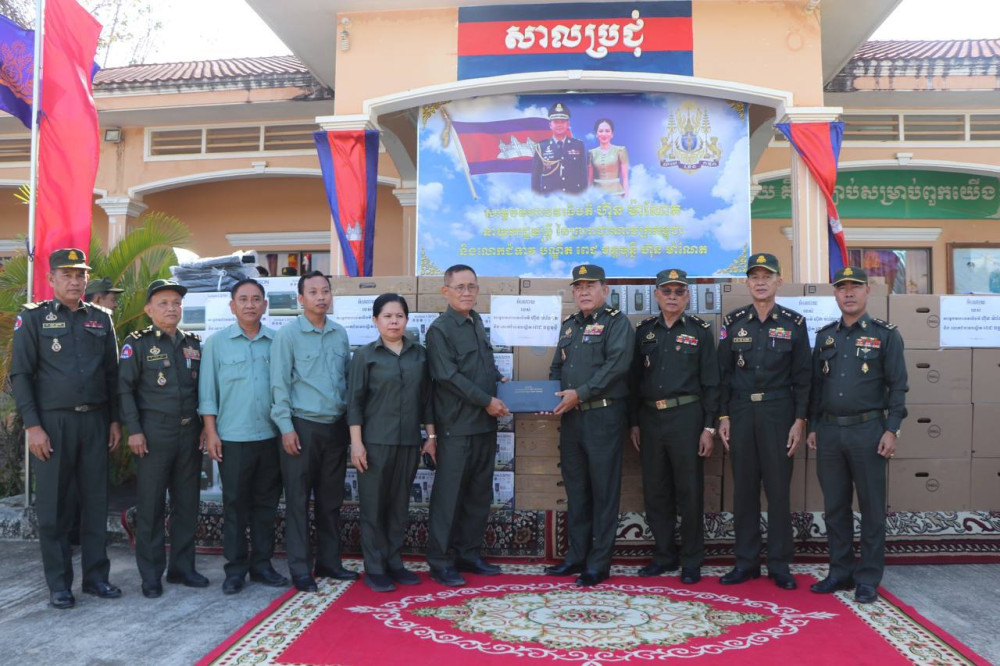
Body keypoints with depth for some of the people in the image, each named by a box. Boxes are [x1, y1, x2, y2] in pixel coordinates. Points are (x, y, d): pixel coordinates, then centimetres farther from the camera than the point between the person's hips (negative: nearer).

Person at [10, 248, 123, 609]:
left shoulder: (101, 318, 10)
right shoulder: (33, 318, 0)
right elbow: (20, 374, -4)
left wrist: (115, 420, 8)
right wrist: (33, 426, -11)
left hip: (95, 420, 3)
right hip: (53, 422, -3)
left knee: (96, 501, 7)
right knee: (53, 506, 4)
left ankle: (96, 576, 18)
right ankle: (59, 584, 13)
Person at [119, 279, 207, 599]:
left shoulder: (193, 343, 12)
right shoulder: (137, 343, -2)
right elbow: (124, 388, -7)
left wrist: (205, 426, 9)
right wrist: (134, 430, -13)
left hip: (190, 434, 5)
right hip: (154, 436, -5)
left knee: (188, 503, 10)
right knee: (151, 506, 2)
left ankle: (182, 567, 21)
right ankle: (151, 575, 12)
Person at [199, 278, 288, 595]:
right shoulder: (216, 343, 2)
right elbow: (207, 391, 2)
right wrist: (210, 432, -4)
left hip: (271, 436, 2)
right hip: (233, 438, -2)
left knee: (266, 503, 10)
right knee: (235, 504, 4)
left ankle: (262, 563, 21)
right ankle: (235, 568, 15)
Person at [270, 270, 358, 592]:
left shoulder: (340, 333, 8)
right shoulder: (288, 334, -6)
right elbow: (279, 384, -8)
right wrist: (286, 427, -12)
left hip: (336, 426, 5)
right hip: (303, 426, -5)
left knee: (331, 498, 12)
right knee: (298, 500, 3)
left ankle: (329, 562, 23)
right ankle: (300, 569, 12)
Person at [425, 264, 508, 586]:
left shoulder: (477, 323, 16)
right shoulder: (440, 329, -8)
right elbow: (448, 376, -16)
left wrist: (500, 380, 7)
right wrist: (487, 401, -15)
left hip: (485, 423, 8)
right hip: (456, 425, -8)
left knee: (479, 493, 12)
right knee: (449, 494, -2)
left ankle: (468, 553, 24)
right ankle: (439, 561, 8)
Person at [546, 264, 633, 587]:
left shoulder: (616, 322, -4)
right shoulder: (569, 325, 18)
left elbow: (617, 364, -18)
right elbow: (556, 367, 21)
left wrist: (580, 393, -19)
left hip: (603, 417, -7)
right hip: (571, 418, 7)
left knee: (603, 491, 0)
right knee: (576, 489, 13)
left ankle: (599, 564, 8)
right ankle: (576, 556, 24)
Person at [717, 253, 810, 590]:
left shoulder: (794, 323, 1)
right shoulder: (732, 322, 5)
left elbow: (802, 376, 1)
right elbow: (723, 372, 6)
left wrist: (799, 420, -5)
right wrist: (723, 417, 1)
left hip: (778, 413, -1)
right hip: (741, 413, 2)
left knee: (779, 488, 3)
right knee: (744, 487, 6)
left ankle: (780, 565, 14)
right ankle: (746, 561, 16)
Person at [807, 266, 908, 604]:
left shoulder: (885, 334, -1)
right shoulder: (825, 335, 11)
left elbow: (897, 385, -3)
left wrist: (891, 429, -10)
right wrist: (812, 427, 10)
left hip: (867, 430, -4)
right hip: (829, 431, 4)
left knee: (871, 507, 3)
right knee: (834, 506, 9)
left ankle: (868, 578, 13)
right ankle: (840, 571, 20)